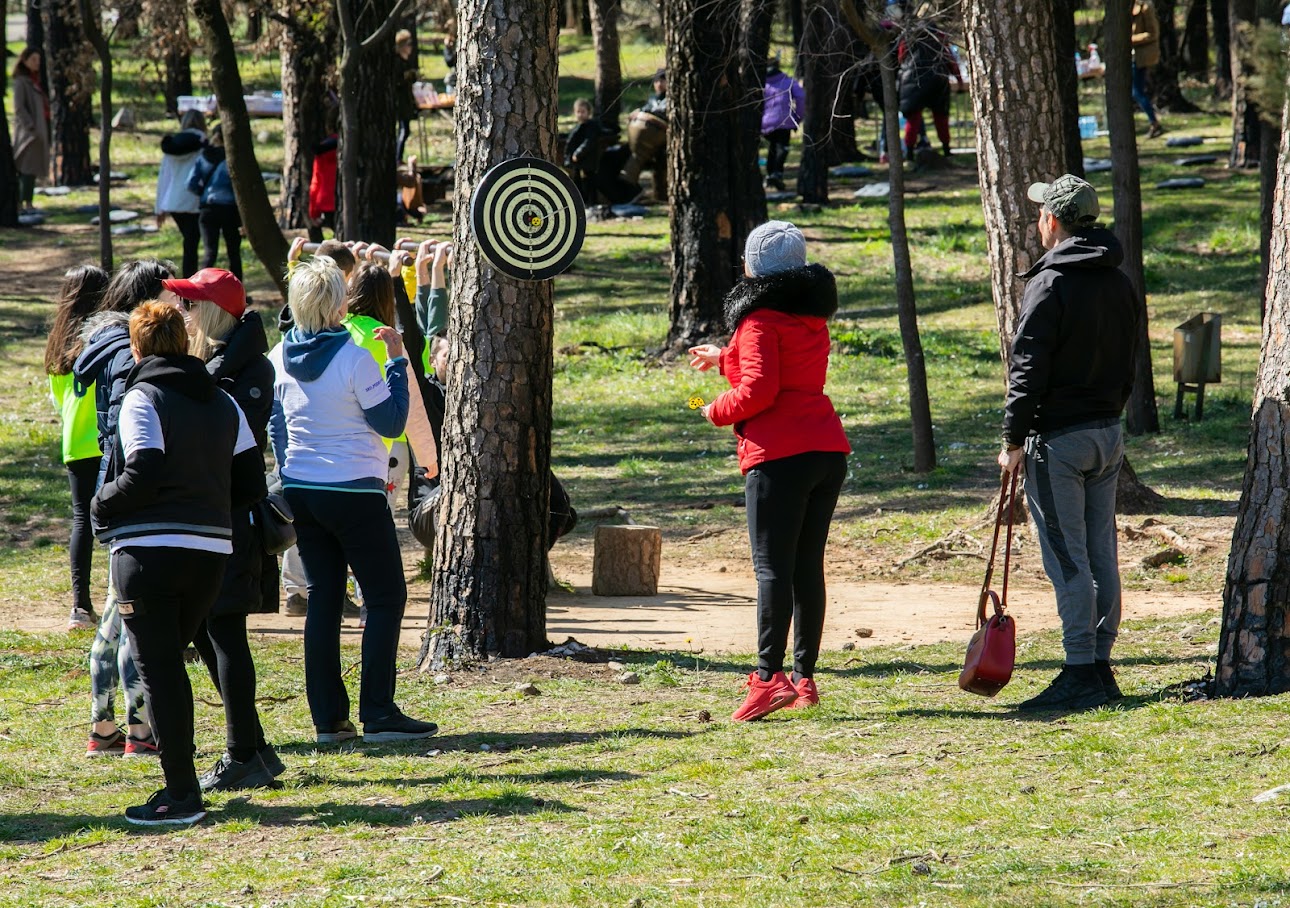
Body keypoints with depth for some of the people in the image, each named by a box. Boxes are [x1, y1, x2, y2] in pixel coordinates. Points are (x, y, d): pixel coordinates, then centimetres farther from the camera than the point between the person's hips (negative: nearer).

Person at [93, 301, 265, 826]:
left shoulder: (143, 398, -7)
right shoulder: (223, 403, 12)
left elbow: (144, 475, -19)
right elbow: (251, 484, 9)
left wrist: (102, 507, -2)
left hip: (150, 552, -6)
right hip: (212, 552, 6)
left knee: (158, 669, -3)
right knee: (170, 662, 18)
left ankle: (181, 795, -6)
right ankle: (181, 783, 17)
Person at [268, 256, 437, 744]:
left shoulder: (280, 358, 2)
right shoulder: (354, 359, -17)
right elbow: (392, 422, -10)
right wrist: (397, 362, -3)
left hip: (300, 493, 6)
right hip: (354, 494, -6)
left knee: (323, 599, 10)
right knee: (386, 596, 2)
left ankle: (328, 717, 7)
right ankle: (377, 713, -4)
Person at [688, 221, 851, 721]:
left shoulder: (760, 320, -8)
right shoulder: (813, 318, 17)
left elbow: (758, 391, -17)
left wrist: (717, 411, 2)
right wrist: (723, 358, 41)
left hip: (779, 455, -8)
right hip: (828, 450, 8)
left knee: (773, 568, -11)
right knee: (808, 567, 11)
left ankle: (769, 675, -20)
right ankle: (804, 677, 12)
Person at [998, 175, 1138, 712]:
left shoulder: (1050, 284, -14)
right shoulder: (1119, 283, 11)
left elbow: (1029, 368, -15)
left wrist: (1014, 441, -11)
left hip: (1058, 438, -8)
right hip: (1108, 435, 8)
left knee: (1067, 559, -7)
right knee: (1102, 554, 11)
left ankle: (1081, 673, -9)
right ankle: (1101, 665, 14)